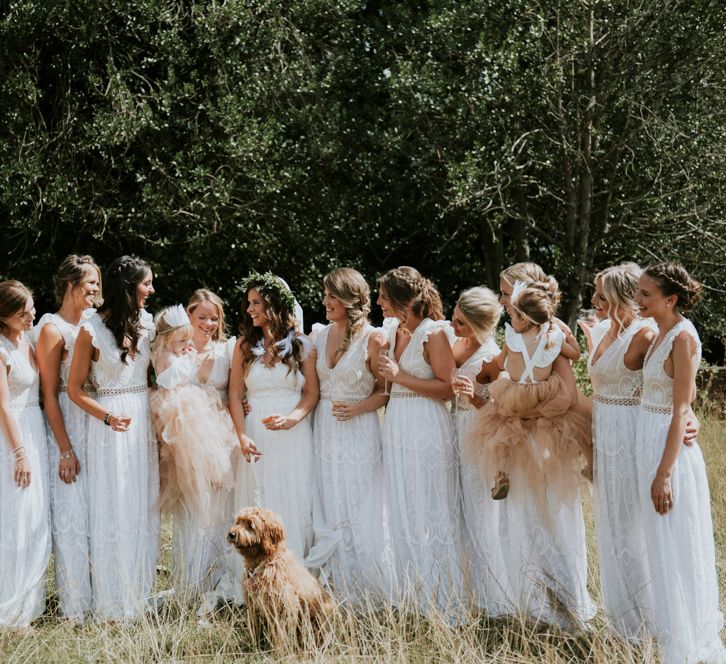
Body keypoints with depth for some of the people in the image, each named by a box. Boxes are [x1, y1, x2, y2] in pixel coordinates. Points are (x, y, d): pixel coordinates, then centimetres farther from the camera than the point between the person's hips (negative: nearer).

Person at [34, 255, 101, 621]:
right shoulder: (52, 329, -9)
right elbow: (50, 395, -12)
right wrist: (66, 450, -14)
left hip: (97, 424, 7)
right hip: (67, 428, -6)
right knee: (72, 514, -2)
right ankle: (75, 604, 7)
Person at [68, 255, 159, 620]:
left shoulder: (146, 323, 6)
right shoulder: (91, 330, -10)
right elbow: (75, 389, -8)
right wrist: (108, 417, -20)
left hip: (143, 421, 6)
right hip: (110, 426, -6)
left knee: (143, 507, 10)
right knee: (113, 511, -1)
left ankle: (139, 594, 22)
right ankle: (113, 602, 9)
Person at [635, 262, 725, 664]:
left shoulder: (682, 337, -18)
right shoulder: (663, 334, 9)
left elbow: (681, 411, -20)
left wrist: (664, 473, -21)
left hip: (669, 449, -9)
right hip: (651, 445, 9)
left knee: (677, 547, 1)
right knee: (664, 545, 18)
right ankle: (673, 625, 31)